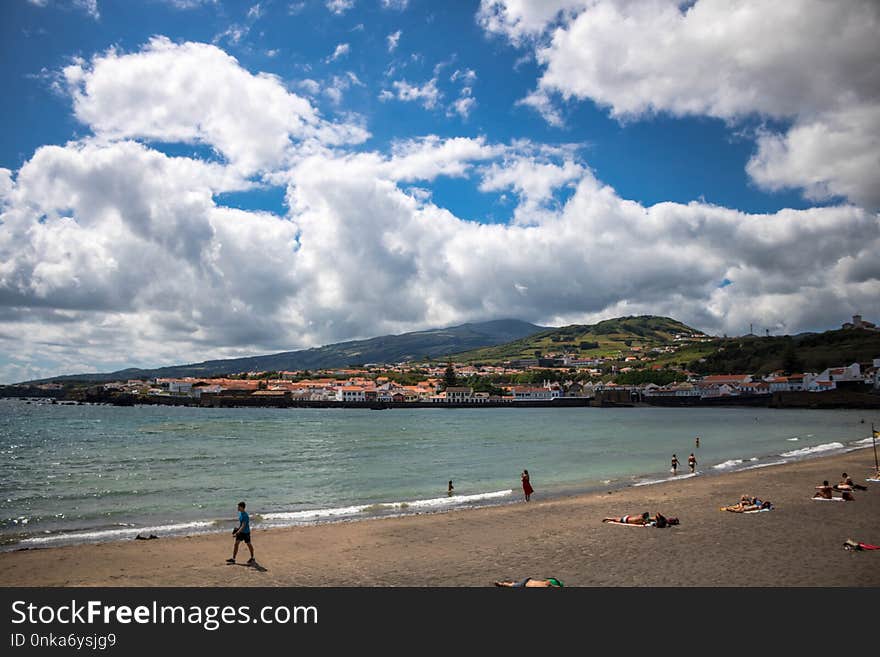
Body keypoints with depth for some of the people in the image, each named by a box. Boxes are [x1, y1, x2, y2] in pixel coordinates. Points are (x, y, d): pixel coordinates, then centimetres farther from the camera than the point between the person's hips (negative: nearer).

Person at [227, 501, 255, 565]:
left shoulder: (245, 516, -27)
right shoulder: (240, 513, 1)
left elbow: (243, 526, -29)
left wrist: (237, 533, -32)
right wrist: (238, 528, 12)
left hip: (246, 532, -8)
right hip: (240, 532, 8)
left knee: (249, 544, 7)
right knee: (236, 543, 4)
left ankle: (252, 558, 23)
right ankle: (233, 559, 9)